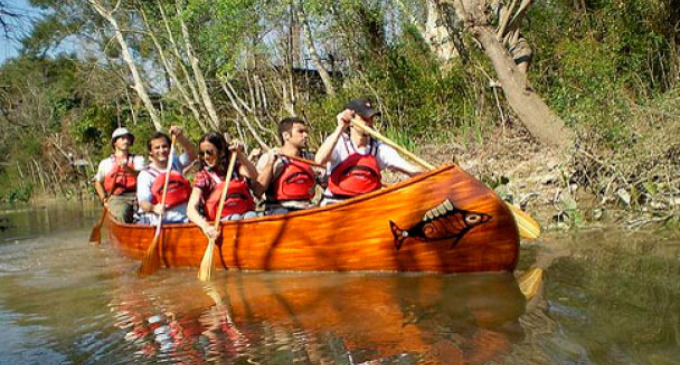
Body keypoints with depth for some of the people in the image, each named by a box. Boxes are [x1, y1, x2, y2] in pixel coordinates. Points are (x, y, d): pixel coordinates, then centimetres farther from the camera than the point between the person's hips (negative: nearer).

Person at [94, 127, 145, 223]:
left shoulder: (138, 159, 22)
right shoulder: (105, 163, 24)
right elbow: (98, 182, 28)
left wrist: (128, 169, -16)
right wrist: (104, 199, 11)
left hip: (136, 195, 0)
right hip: (116, 198, 0)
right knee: (122, 213, -36)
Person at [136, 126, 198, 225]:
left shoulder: (176, 163, 15)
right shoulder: (145, 174, 0)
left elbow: (192, 155, -3)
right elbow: (143, 202, -12)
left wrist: (180, 137, -18)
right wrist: (153, 208, -35)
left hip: (183, 220, 4)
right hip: (158, 223, -4)